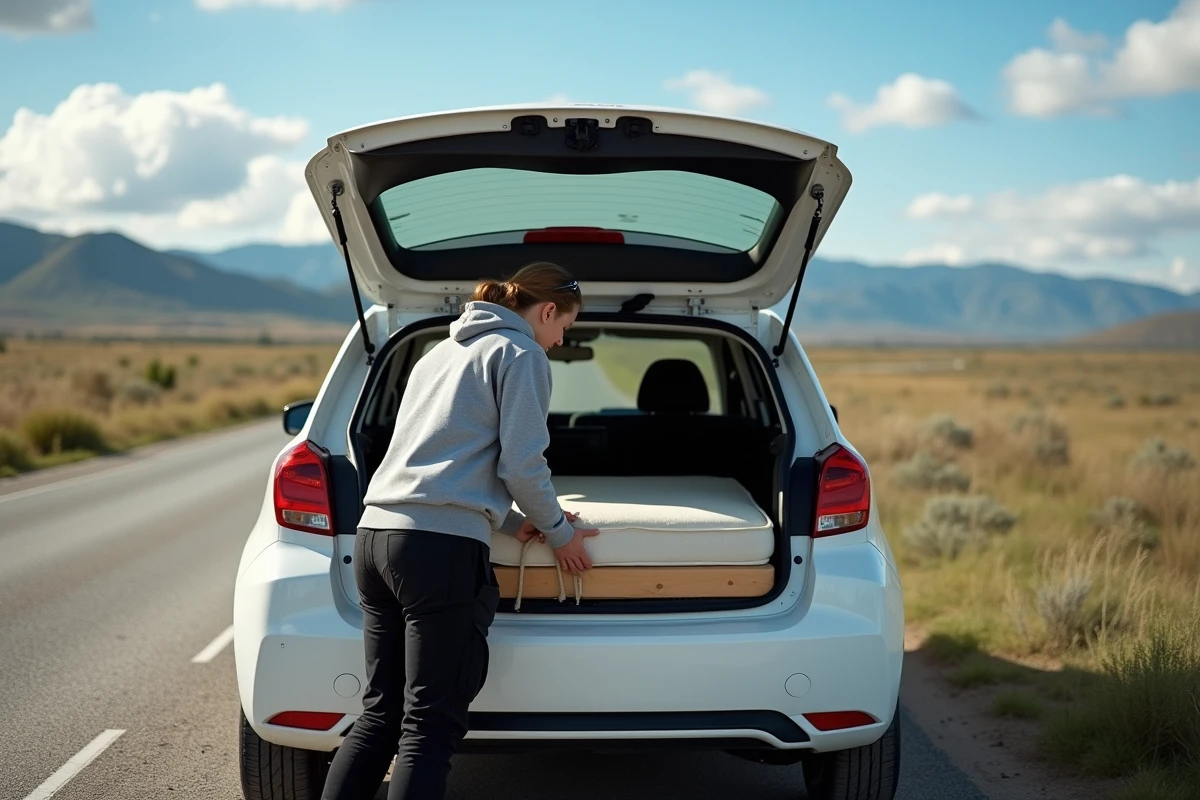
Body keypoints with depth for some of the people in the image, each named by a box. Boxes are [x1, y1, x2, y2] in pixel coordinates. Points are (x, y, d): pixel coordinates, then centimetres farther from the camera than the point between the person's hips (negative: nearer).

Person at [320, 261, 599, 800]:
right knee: (431, 725, -6)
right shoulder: (521, 354, 1)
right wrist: (558, 532, 10)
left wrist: (512, 522, 24)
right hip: (441, 550, -8)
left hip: (376, 535, 8)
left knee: (380, 713, 12)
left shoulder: (443, 351, 26)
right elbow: (522, 464, -6)